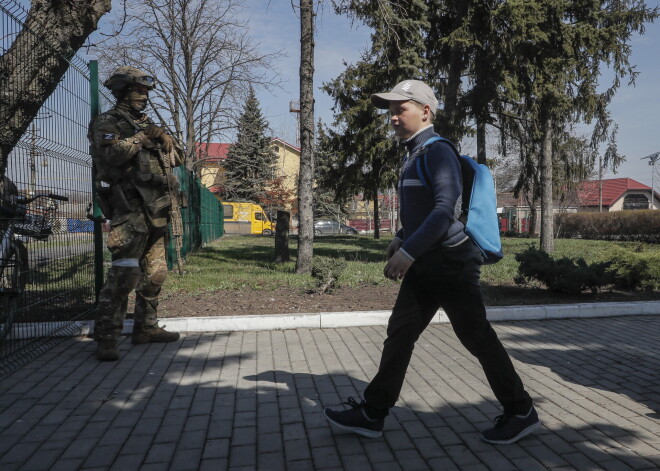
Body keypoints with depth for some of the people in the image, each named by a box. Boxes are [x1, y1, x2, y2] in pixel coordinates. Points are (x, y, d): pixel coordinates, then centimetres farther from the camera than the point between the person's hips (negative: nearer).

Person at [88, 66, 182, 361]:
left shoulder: (147, 124, 22)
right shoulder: (107, 123, 0)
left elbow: (175, 160, 20)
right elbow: (110, 154, -19)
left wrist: (163, 138, 2)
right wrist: (140, 138, -13)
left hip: (156, 210, 8)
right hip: (130, 207, -8)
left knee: (155, 273, 12)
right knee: (124, 273, -15)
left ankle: (145, 327, 23)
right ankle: (106, 337, -10)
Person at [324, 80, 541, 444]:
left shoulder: (438, 151, -12)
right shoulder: (414, 155, 17)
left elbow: (446, 209, -25)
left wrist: (408, 252, -28)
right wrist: (400, 240, 16)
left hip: (451, 263, -9)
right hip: (427, 265, 9)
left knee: (476, 337, 0)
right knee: (399, 333, 8)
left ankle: (521, 412, 18)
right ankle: (372, 414, 15)